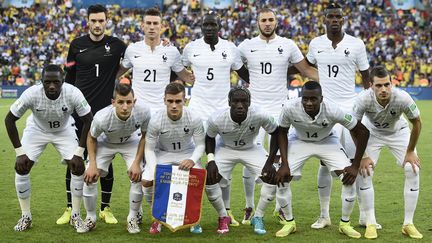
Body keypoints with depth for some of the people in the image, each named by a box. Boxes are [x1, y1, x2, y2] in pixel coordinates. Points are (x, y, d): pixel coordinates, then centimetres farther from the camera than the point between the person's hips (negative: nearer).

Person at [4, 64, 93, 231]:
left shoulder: (73, 94, -33)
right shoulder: (31, 94, -34)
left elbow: (88, 121, -18)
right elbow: (10, 119, -19)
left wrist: (79, 152, -20)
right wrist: (19, 152, -20)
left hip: (64, 131, 0)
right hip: (36, 130, 0)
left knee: (78, 167, -12)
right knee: (21, 167, -11)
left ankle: (75, 216, 6)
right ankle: (25, 217, 6)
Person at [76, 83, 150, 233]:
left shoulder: (143, 113, -35)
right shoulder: (102, 117, -37)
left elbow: (145, 136, -13)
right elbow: (91, 138, -13)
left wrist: (137, 163, -17)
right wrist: (92, 165, -18)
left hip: (131, 142, 1)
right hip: (105, 143, 0)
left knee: (138, 176, -15)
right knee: (90, 176, -12)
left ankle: (132, 218, 7)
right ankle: (90, 218, 9)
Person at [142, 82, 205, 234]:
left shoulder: (194, 119, -23)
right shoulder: (156, 120, -24)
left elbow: (200, 144, -11)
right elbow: (149, 149, -14)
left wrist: (192, 160, -32)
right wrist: (155, 169, -30)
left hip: (187, 153, 0)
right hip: (162, 153, 0)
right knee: (147, 181, -22)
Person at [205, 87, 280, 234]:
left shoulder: (260, 116, -32)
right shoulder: (217, 119, -29)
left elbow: (276, 133, -13)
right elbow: (210, 138, -6)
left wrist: (270, 161, -18)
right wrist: (210, 160, -21)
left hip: (251, 149, 0)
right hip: (225, 149, 0)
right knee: (209, 178, -19)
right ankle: (223, 217, 7)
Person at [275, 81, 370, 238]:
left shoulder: (332, 110, -35)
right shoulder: (290, 108, -32)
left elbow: (362, 132, -24)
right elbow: (282, 132, -11)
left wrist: (355, 166, -23)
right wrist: (284, 163, -19)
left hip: (327, 141, -1)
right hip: (299, 141, 1)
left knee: (350, 178, -16)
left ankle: (345, 224, 5)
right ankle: (290, 222, 8)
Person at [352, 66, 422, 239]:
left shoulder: (402, 98, -36)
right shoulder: (363, 99, -35)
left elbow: (417, 123, -16)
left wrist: (410, 152, -11)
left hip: (398, 132, 0)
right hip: (372, 132, 0)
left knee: (413, 170, -13)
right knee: (363, 171, -16)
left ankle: (408, 224, 0)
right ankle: (370, 223, -2)